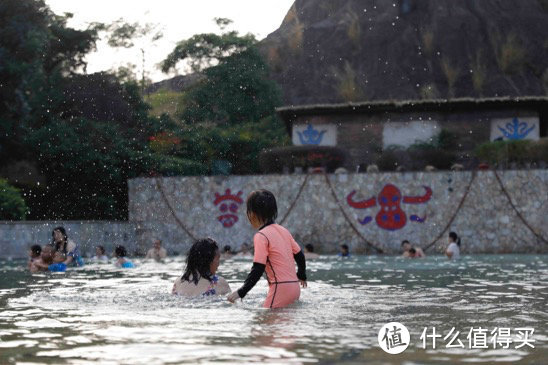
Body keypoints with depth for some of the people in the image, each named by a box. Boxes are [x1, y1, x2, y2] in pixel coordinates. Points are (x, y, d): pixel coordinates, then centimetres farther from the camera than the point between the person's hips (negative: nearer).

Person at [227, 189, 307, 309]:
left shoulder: (261, 236, -10)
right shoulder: (283, 231, 13)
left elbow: (258, 270, -15)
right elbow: (299, 255, 21)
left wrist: (241, 292, -12)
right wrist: (302, 276, 40)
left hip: (281, 288, -8)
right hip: (295, 287, 8)